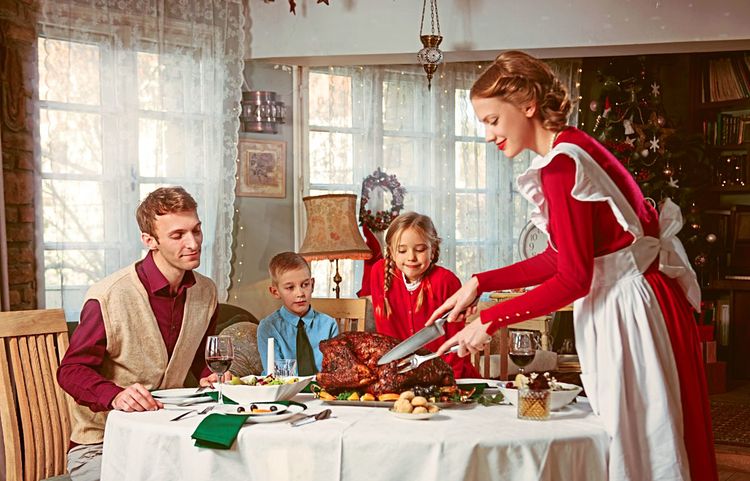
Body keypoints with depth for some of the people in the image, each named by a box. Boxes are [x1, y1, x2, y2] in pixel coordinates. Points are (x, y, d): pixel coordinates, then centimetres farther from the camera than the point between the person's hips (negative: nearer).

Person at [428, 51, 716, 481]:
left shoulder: (561, 165, -20)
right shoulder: (573, 148, 9)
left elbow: (573, 279, -21)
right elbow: (561, 258, 11)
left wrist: (490, 322, -15)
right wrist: (480, 283, 8)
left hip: (629, 311, -10)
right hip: (621, 302, 10)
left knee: (635, 445, 4)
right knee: (623, 441, 18)